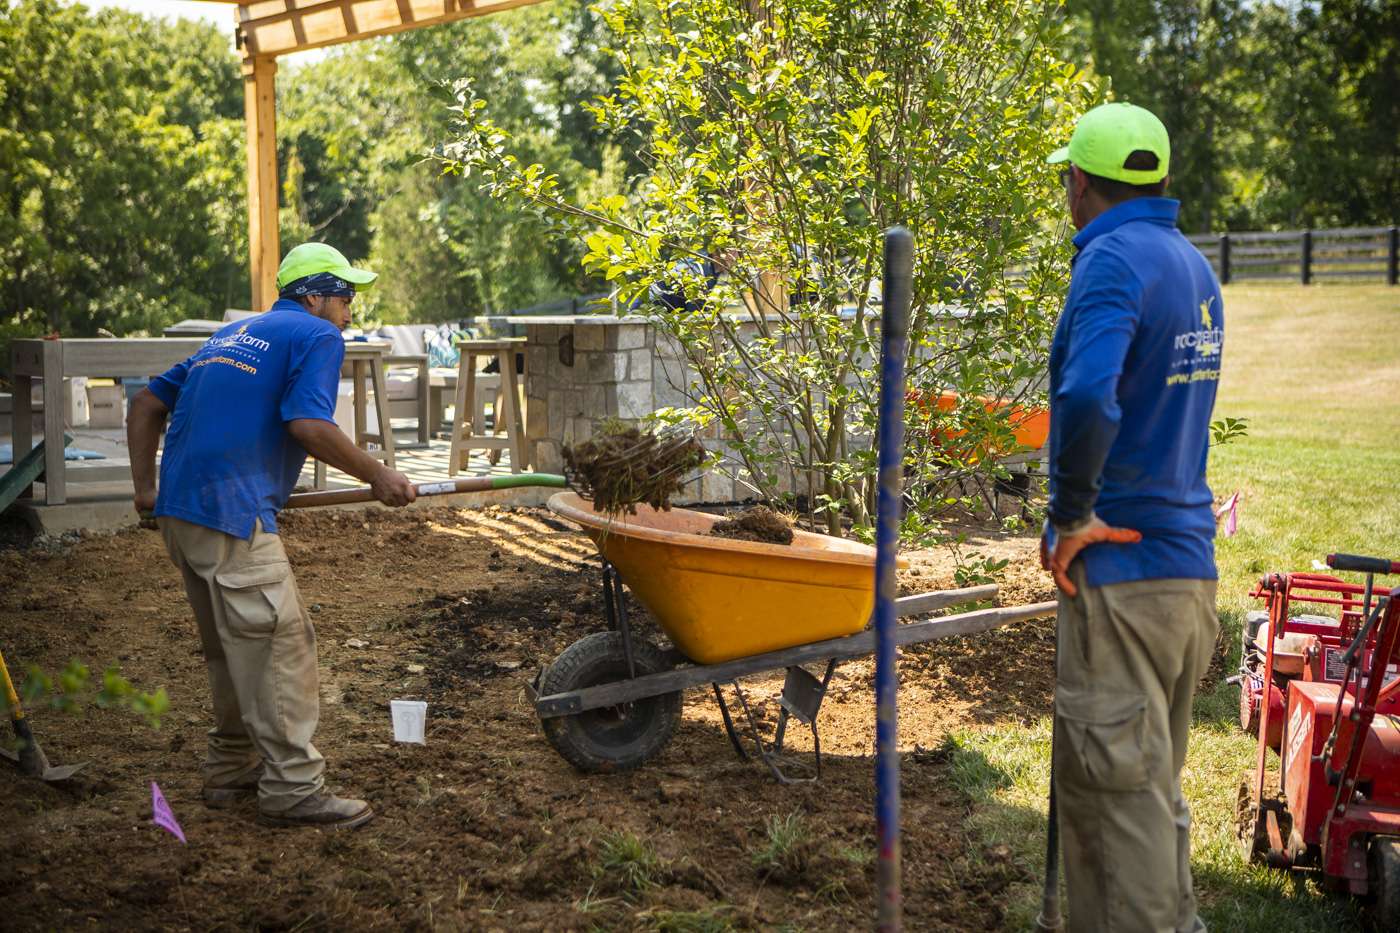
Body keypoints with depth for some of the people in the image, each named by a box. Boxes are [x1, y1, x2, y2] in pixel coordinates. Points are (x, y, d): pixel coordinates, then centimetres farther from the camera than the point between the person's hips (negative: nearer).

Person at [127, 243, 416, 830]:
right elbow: (308, 426, -17)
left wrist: (145, 487, 21)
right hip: (233, 514, -9)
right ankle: (292, 787, -1)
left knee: (233, 647, 19)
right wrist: (378, 477, -7)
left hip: (178, 510, 9)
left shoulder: (234, 335, 24)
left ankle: (230, 769, 28)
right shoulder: (317, 336, -1)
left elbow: (148, 403, 24)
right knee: (281, 644, -4)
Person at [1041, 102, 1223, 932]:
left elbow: (1087, 398, -32)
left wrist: (1072, 516, -19)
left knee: (1113, 787, 0)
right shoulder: (1194, 266, 13)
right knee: (1157, 785, 20)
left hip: (1120, 567, -9)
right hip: (1190, 562, 9)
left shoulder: (1113, 261, -15)